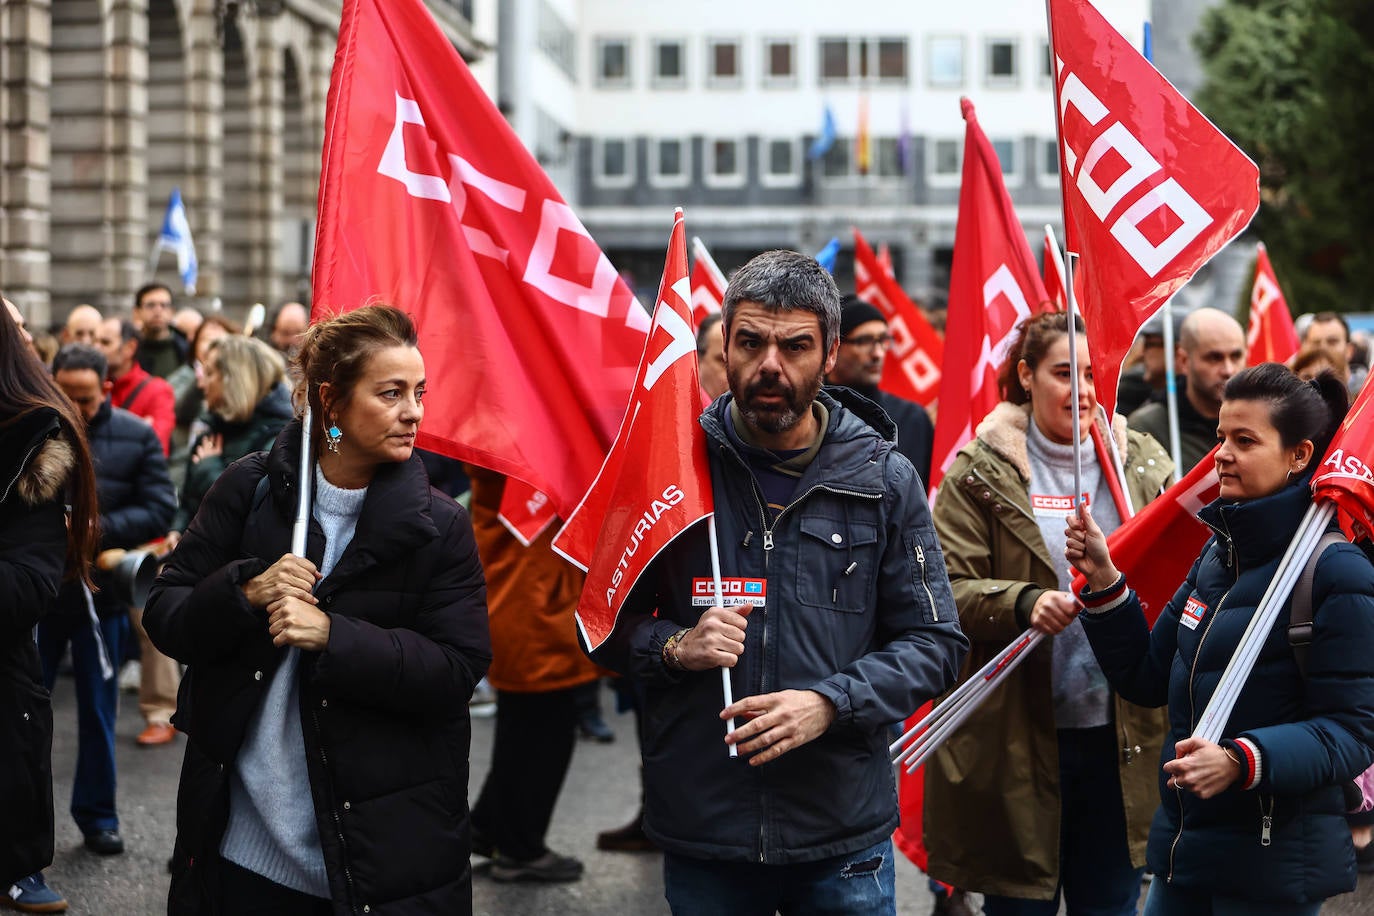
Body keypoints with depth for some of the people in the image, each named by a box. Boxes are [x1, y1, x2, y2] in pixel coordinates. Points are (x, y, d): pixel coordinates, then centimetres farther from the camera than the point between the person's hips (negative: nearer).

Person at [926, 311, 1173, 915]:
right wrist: (1023, 604, -26)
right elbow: (945, 590, -8)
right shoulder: (980, 473, -3)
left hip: (1121, 738, 3)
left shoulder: (1143, 463, 9)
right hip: (1015, 740, -3)